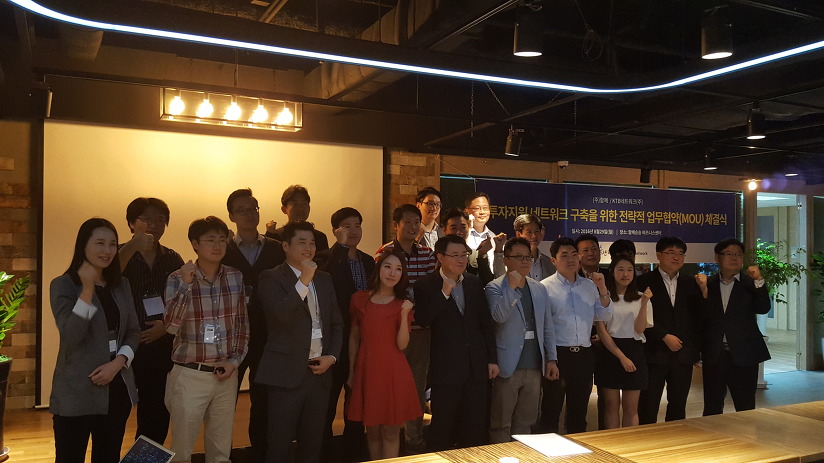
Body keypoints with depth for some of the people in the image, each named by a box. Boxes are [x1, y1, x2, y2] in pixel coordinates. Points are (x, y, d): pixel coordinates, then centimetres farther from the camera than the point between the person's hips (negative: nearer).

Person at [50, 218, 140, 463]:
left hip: (117, 387, 5)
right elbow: (70, 336, -18)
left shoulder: (121, 285, 10)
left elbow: (133, 332, 8)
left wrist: (117, 363, -8)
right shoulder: (63, 285, -6)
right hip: (77, 391, -5)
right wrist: (87, 290, -23)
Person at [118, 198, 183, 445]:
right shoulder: (120, 255, 0)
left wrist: (167, 326, -4)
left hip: (161, 348, 3)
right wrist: (132, 248, -25)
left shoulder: (173, 259, 9)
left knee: (156, 418, 10)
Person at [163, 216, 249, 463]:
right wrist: (185, 285, -25)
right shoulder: (178, 279, -6)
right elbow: (171, 326, -18)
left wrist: (235, 360, -1)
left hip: (226, 375, 3)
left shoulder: (235, 277, 2)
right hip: (189, 376, -3)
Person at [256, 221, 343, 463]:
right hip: (287, 373, -5)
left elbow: (337, 323, 15)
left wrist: (331, 356, 2)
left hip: (319, 371, 5)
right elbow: (281, 315, -21)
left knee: (313, 443, 14)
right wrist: (303, 281, -22)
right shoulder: (271, 278, -5)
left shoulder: (324, 279, 12)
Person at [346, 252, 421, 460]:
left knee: (390, 430, 4)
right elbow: (354, 337, 8)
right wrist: (351, 372, 8)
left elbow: (402, 345, -9)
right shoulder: (359, 298, 4)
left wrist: (404, 316, -23)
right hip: (366, 369, 2)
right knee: (372, 429, 11)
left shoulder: (403, 304, 0)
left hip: (393, 371, -1)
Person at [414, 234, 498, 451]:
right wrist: (444, 293, -21)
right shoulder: (427, 285, -4)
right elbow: (422, 320, -16)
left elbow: (486, 323, 11)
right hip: (447, 368, -4)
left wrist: (492, 359, 8)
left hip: (477, 367, 4)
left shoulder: (474, 283, 8)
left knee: (475, 428, 12)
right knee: (442, 429, 5)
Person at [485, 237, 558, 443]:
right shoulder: (495, 287, -4)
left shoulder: (539, 289, 13)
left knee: (525, 424, 13)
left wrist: (552, 359, 9)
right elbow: (499, 316, -22)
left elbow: (548, 327, 15)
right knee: (501, 425, 3)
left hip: (534, 367, 5)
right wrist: (512, 286, -22)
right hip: (508, 368, -5)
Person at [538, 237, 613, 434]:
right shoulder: (545, 287, -7)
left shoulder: (589, 285, 9)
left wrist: (602, 289, -6)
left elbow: (605, 316, 7)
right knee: (551, 410, 4)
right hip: (558, 354, -5)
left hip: (584, 354, 5)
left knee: (579, 410, 16)